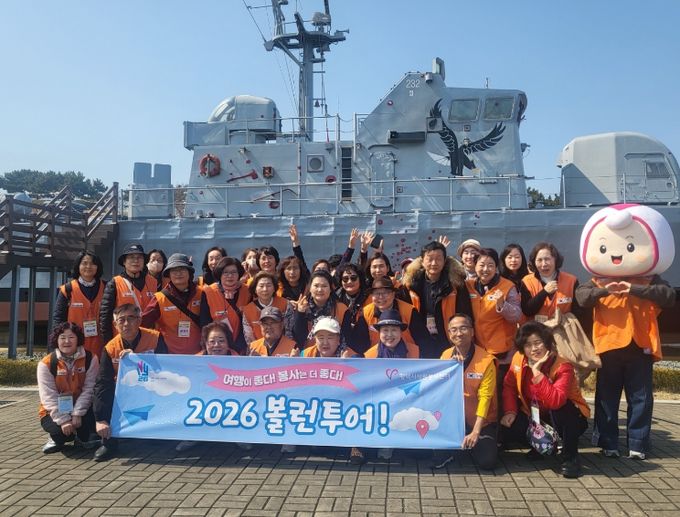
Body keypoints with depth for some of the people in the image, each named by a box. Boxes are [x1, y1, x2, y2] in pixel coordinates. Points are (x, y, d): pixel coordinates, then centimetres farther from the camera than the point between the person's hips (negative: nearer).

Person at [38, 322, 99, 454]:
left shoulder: (90, 359, -9)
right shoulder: (46, 364, -10)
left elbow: (89, 389, -13)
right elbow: (49, 397, -15)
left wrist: (77, 413, -22)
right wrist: (63, 420, -24)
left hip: (80, 408, 1)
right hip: (55, 413, -1)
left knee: (93, 416, -30)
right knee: (61, 430, -31)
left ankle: (82, 437, 6)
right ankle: (58, 438, 10)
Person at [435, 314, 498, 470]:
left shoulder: (486, 360, -16)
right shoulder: (446, 355, -3)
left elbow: (485, 397, -18)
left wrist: (475, 432, -25)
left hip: (481, 419, -3)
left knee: (487, 461, -18)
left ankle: (472, 441, 16)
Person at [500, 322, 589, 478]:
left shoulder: (562, 367, -29)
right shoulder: (518, 359, -13)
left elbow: (555, 401, -45)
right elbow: (509, 386, 0)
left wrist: (537, 372, -44)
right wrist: (510, 411, -13)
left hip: (568, 418, -5)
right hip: (535, 416, 5)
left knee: (559, 407, -38)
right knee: (507, 428, -17)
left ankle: (570, 457, -16)